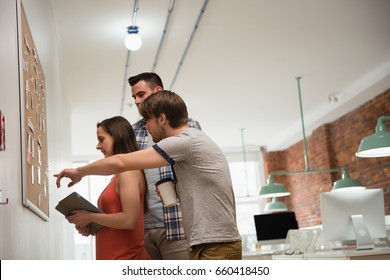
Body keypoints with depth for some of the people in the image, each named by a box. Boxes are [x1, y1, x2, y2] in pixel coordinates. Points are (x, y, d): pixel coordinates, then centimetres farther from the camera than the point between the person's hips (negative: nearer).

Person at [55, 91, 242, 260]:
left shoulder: (186, 141, -12)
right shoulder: (194, 141, 19)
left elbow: (120, 163, -13)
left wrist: (79, 172, 1)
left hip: (215, 248, -10)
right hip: (214, 246, 10)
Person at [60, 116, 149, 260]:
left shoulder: (128, 171, -10)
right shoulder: (120, 173, 17)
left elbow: (129, 219, -19)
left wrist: (90, 217, -10)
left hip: (125, 258, -9)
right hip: (113, 257, 9)